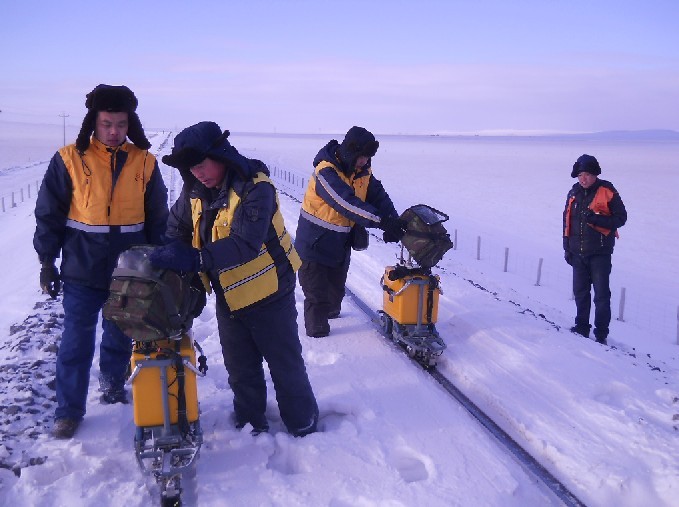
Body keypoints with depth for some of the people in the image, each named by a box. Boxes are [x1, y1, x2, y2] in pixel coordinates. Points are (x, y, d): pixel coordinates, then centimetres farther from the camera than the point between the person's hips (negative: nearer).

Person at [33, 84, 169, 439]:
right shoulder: (69, 160, -5)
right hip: (81, 271, -2)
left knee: (119, 338, 14)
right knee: (76, 343, 3)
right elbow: (48, 213, 0)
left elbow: (158, 218, 10)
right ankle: (69, 410, 16)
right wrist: (47, 261, -1)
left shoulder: (144, 162, 2)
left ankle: (113, 386, 37)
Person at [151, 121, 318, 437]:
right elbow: (177, 227, 8)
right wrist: (170, 253, -14)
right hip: (228, 297, 7)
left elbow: (246, 244, -36)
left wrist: (195, 259, -45)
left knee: (286, 365, 10)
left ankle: (303, 424, 28)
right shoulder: (195, 190, -4)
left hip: (268, 294, -6)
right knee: (241, 369, 20)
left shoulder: (254, 188, -25)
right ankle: (250, 423, 38)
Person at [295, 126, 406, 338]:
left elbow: (379, 197, -8)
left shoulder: (364, 172, -1)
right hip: (315, 246, -7)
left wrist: (393, 222, -27)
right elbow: (348, 203, -36)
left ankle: (331, 312, 43)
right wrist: (382, 220, -41)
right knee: (317, 294, -1)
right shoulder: (326, 171, -26)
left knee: (336, 288, 22)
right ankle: (317, 332, 11)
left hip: (340, 246, 7)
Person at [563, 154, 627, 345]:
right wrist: (567, 247, 11)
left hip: (600, 253, -5)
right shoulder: (574, 193, 7)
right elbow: (567, 221, 13)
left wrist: (596, 219, -21)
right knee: (580, 292, 13)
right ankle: (582, 327, 25)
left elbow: (620, 218, -7)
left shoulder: (607, 192, -8)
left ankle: (601, 334, 5)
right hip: (578, 252, 5)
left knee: (601, 294, -2)